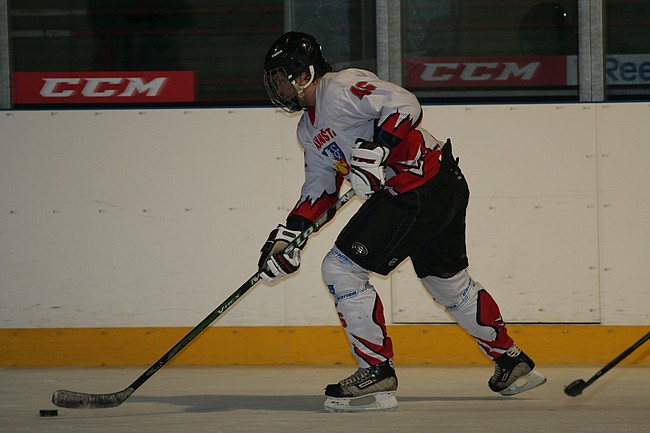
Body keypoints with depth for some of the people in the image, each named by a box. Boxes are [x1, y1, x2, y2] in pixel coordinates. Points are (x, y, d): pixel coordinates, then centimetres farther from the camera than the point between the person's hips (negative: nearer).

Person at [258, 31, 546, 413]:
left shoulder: (340, 88, -13)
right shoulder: (309, 130, 19)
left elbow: (404, 105, -22)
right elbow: (321, 185, 22)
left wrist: (375, 149, -29)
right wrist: (287, 235, 13)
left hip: (423, 191, -11)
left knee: (342, 268, -11)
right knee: (451, 284, 24)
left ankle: (377, 374, -8)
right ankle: (514, 365, 39)